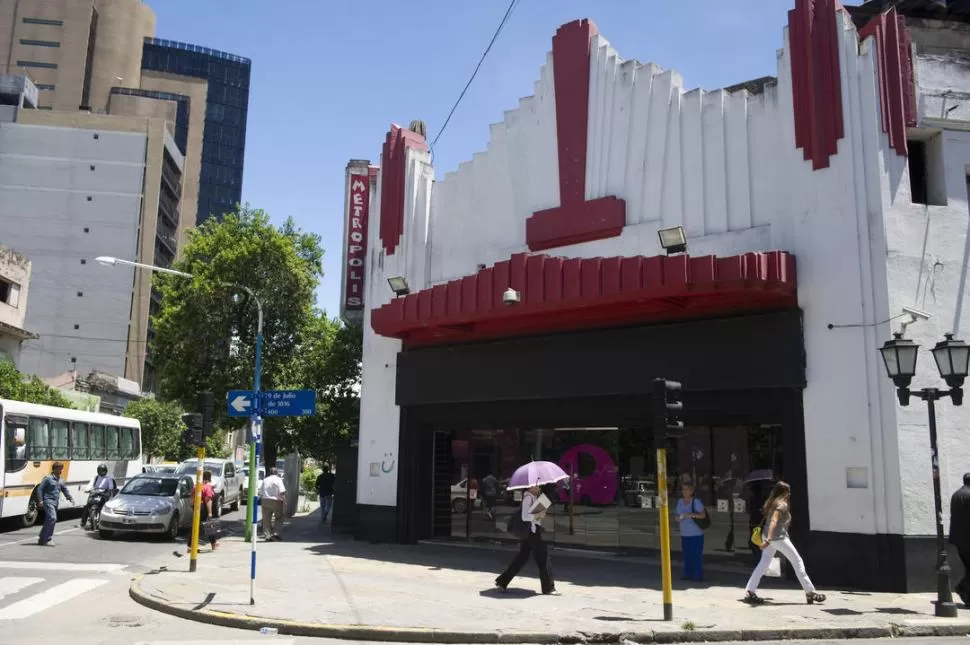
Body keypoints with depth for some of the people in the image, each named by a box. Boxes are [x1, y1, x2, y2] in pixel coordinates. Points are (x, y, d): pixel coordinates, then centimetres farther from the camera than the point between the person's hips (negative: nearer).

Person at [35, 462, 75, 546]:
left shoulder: (61, 481, 15)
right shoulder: (48, 478, -6)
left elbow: (65, 490, 17)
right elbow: (40, 489, -7)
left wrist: (70, 498, 2)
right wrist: (40, 500, -15)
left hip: (55, 503, 8)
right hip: (48, 501, -8)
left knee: (48, 521, 12)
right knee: (52, 518, -20)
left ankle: (42, 539, 23)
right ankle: (47, 539, -16)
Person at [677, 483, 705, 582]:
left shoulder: (696, 501, -7)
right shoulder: (680, 501, 9)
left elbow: (703, 515, -11)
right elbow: (678, 515, 16)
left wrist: (692, 515, -25)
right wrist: (679, 517, -7)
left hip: (696, 533, -5)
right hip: (684, 533, 5)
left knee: (697, 554, -3)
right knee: (686, 555, 5)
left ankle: (698, 575, 3)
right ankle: (688, 574, 14)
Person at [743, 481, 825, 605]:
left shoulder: (772, 502, 11)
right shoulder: (782, 504, -15)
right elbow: (773, 521, -27)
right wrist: (768, 540, -35)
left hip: (768, 536, 8)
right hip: (778, 538, -8)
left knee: (764, 564, 9)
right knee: (797, 562, 5)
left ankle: (750, 592, 3)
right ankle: (810, 592, 9)